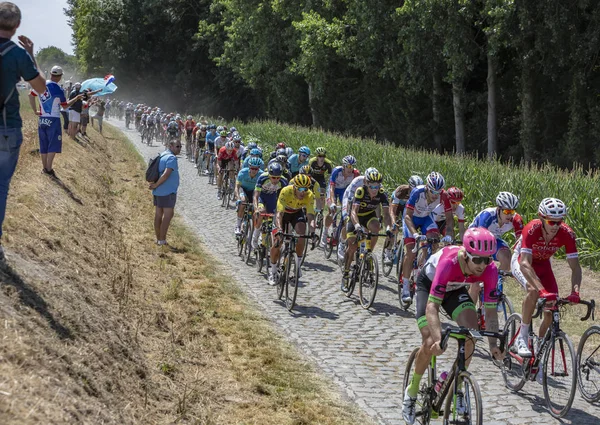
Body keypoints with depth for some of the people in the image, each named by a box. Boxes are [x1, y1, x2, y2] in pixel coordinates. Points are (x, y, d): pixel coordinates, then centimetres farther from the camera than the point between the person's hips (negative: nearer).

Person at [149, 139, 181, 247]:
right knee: (168, 214, -5)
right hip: (168, 191, -10)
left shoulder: (162, 156, 16)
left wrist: (155, 184, 10)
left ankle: (158, 239, 18)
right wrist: (156, 185, -17)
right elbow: (166, 174, -26)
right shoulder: (172, 158, -15)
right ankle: (162, 240, -7)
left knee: (158, 214, 12)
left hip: (158, 192, 10)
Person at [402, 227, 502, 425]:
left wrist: (493, 343, -34)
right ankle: (412, 391, 7)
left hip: (455, 289, 4)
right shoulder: (449, 263, -43)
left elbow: (490, 310, -23)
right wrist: (438, 338, -57)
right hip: (428, 283, -4)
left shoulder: (490, 270, -30)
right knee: (430, 344, -17)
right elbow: (432, 306, -44)